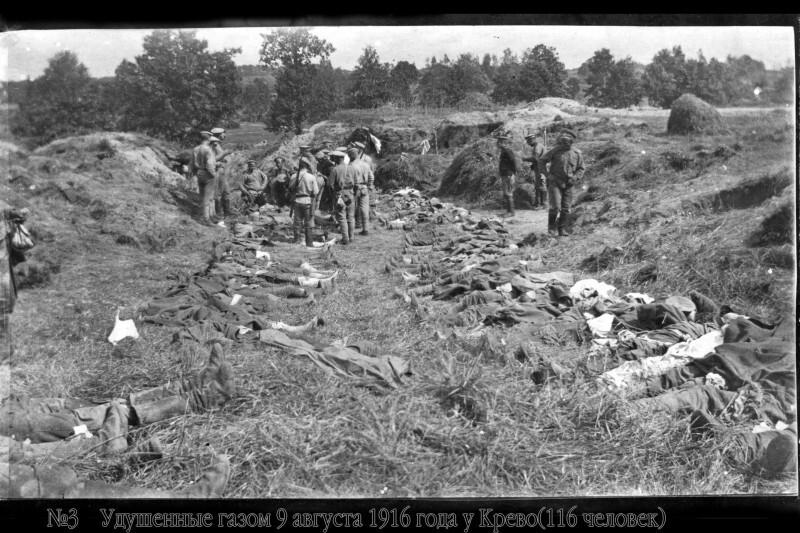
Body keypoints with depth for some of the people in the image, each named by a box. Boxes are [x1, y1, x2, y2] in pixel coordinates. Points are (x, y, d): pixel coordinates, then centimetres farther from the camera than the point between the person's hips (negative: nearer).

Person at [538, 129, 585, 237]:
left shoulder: (577, 154, 2)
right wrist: (547, 174, -5)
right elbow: (541, 161, 4)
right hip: (555, 183, -3)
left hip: (568, 185, 3)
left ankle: (563, 230, 14)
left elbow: (581, 169, 13)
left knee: (566, 209, 3)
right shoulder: (555, 151, -5)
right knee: (556, 207, -12)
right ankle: (551, 227, 10)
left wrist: (575, 178, -4)